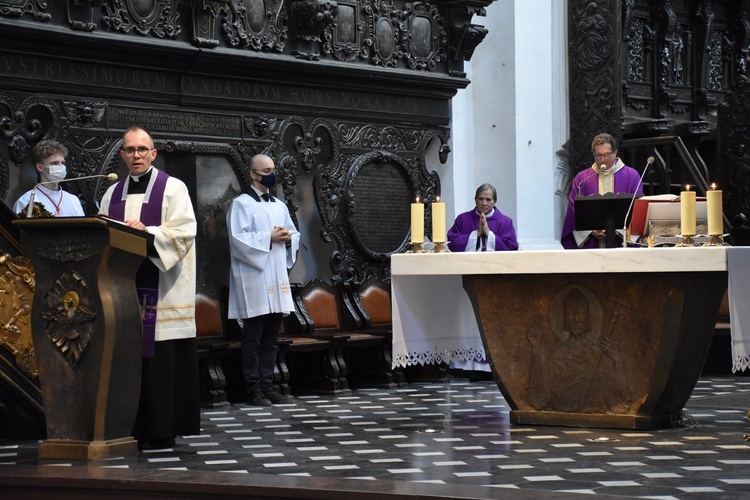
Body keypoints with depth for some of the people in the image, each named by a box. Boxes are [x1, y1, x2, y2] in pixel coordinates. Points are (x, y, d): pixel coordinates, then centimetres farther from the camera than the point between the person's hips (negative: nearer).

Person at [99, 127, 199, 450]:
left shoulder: (173, 188, 3)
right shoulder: (113, 194, 18)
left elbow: (185, 231, -8)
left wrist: (147, 232, -21)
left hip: (161, 289, -4)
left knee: (160, 358, -7)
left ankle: (161, 433, -3)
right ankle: (130, 430, 5)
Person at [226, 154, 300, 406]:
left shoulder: (279, 206, 16)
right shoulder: (241, 204, -4)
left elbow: (295, 235, 19)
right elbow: (238, 239, -14)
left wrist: (288, 238, -3)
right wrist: (269, 238, -16)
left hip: (277, 278, 6)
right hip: (253, 279, -6)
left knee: (271, 337, 8)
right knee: (253, 338, -3)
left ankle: (267, 386, 13)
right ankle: (254, 389, 0)